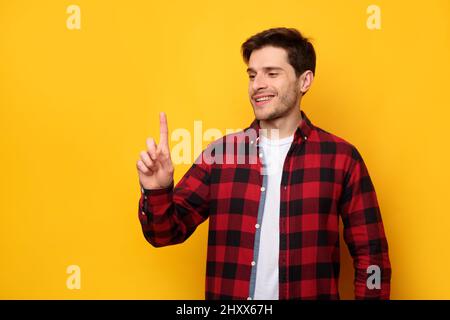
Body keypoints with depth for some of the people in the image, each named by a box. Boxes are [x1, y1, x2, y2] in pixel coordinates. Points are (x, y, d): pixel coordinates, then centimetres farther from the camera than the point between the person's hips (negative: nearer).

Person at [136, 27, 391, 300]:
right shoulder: (219, 153, -3)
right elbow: (167, 233, -3)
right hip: (228, 294, 2)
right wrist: (156, 191, -21)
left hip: (310, 293, -1)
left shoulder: (341, 156, -8)